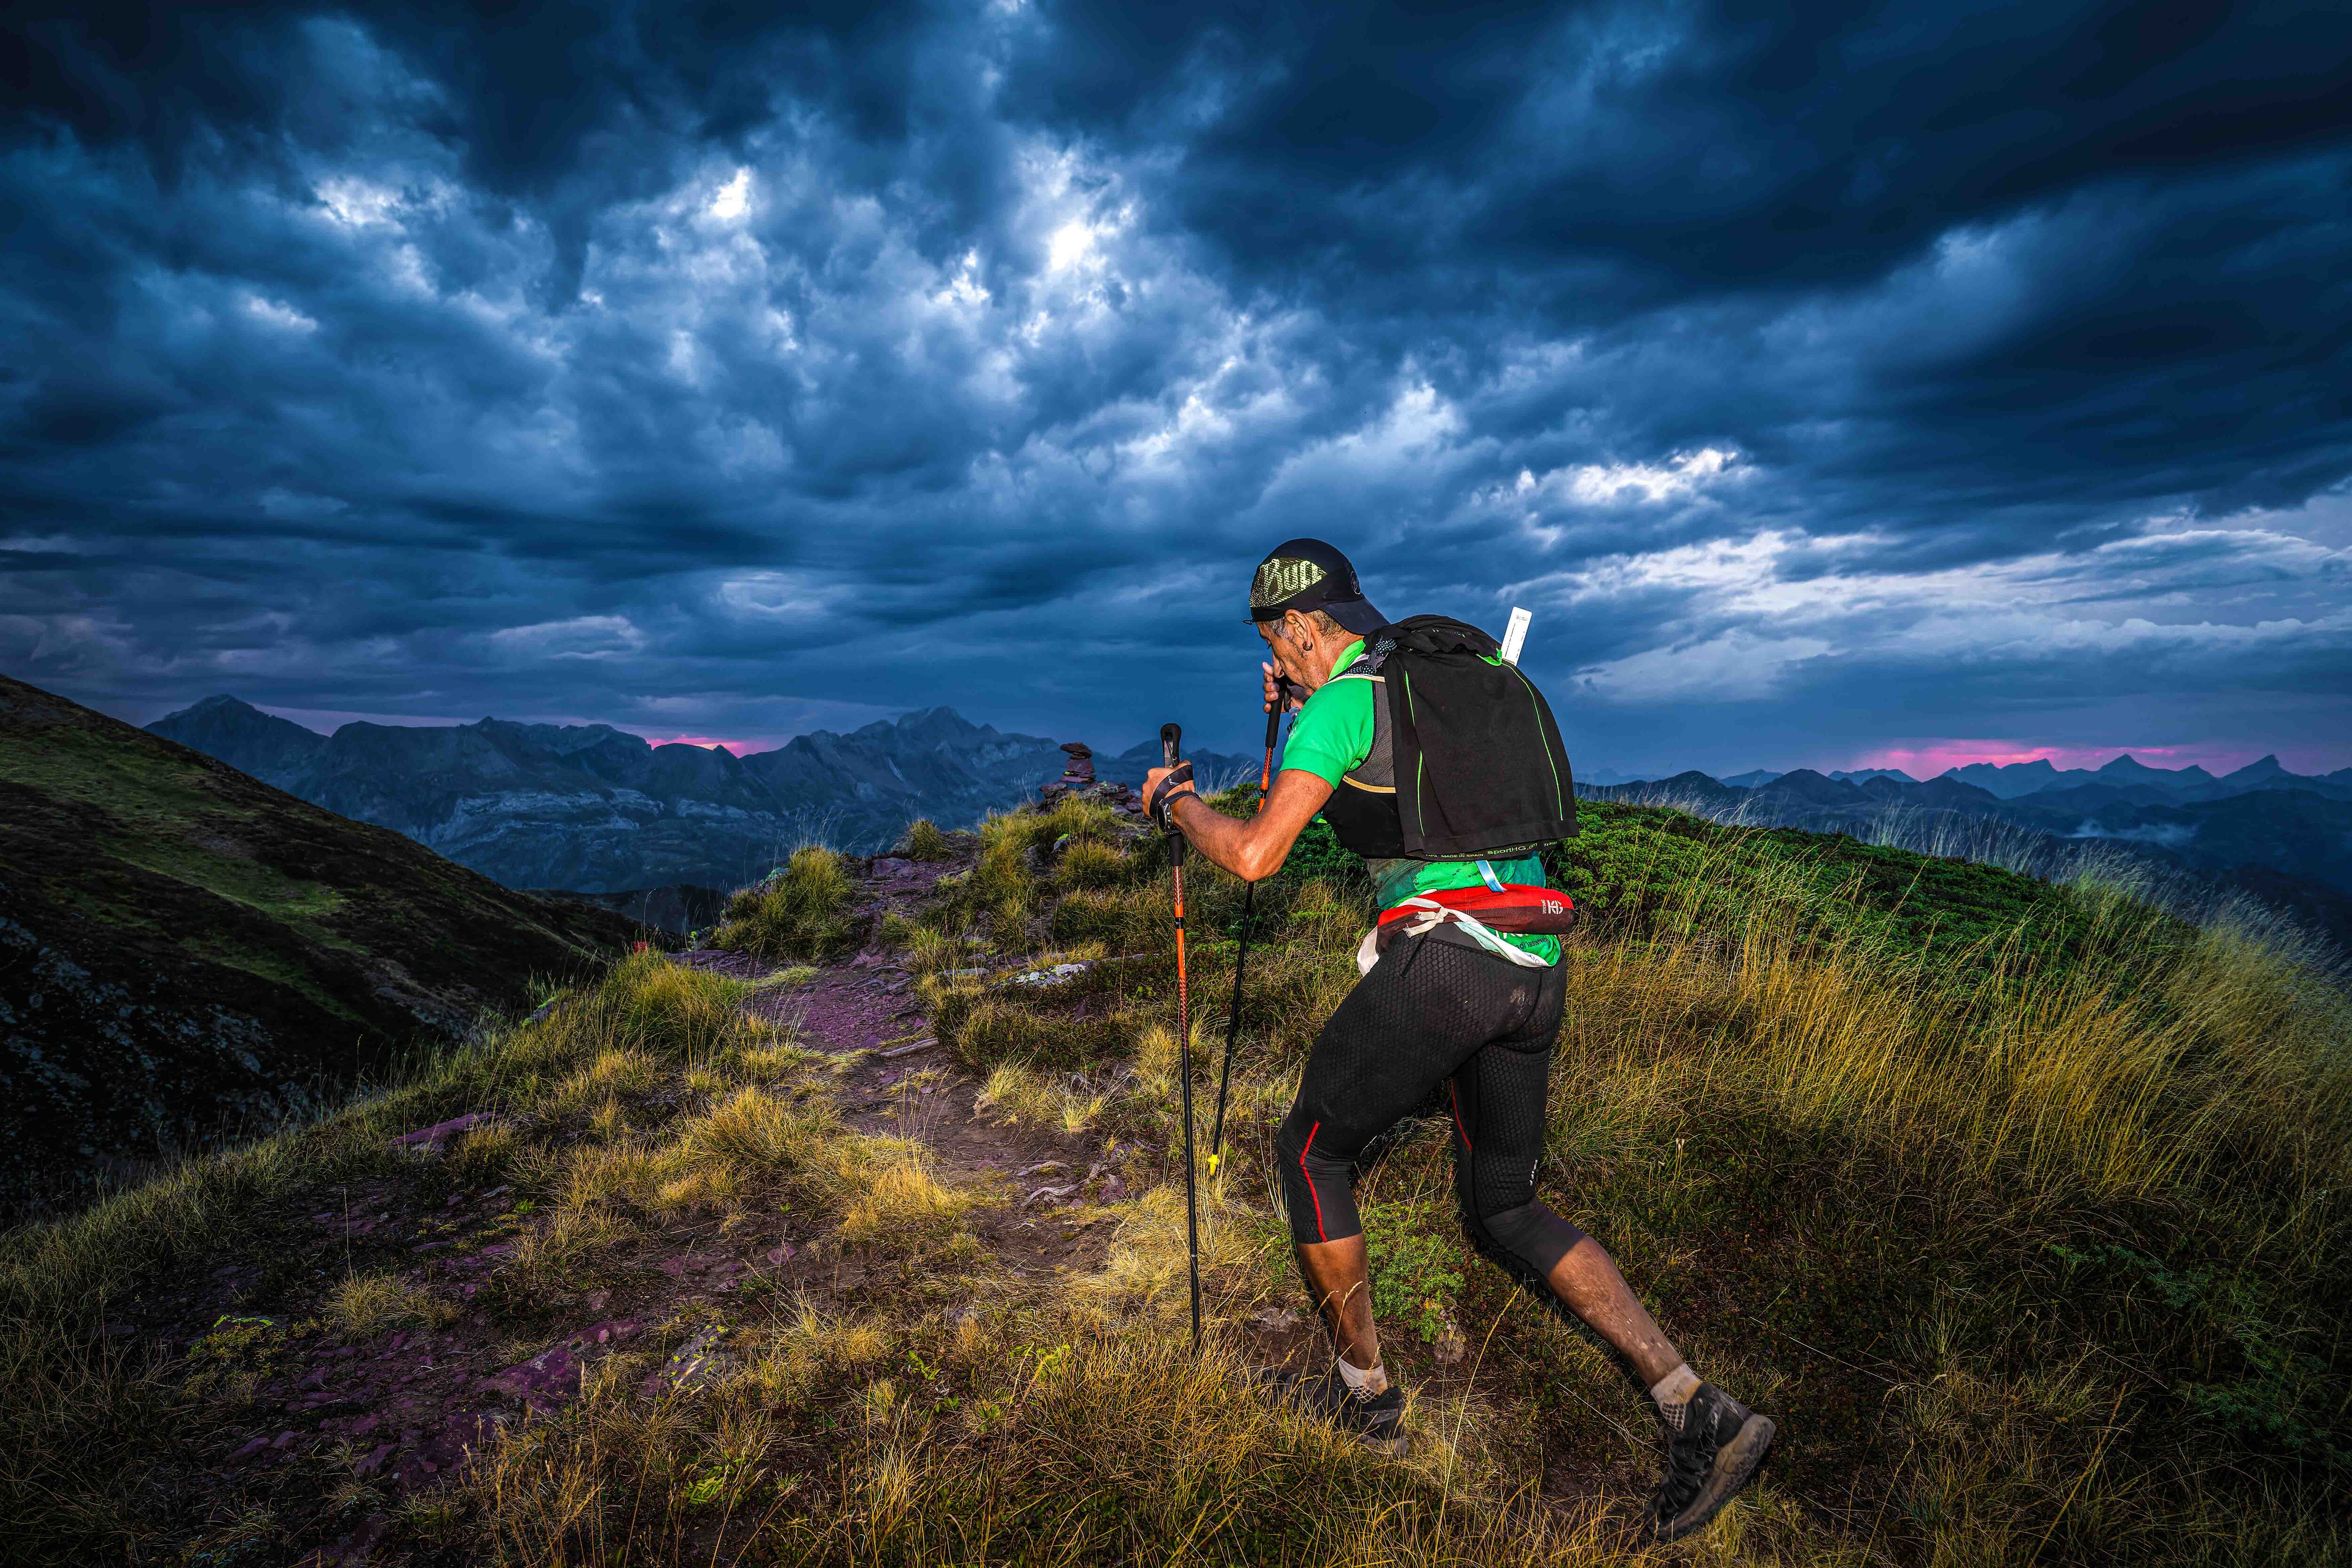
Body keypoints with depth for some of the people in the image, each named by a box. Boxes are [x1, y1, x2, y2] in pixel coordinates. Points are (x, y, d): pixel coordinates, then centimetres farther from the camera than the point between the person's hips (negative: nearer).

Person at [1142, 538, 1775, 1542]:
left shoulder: (1341, 702, -4)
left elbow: (1255, 856, -10)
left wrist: (1177, 801, 8)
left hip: (1442, 961, -8)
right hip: (1536, 971, 8)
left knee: (1310, 1153, 15)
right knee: (1502, 1210, 21)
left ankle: (1364, 1392, 27)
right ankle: (1698, 1413, 12)